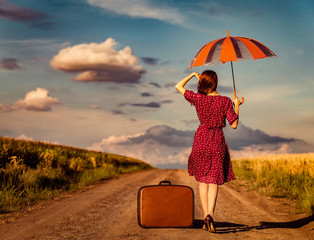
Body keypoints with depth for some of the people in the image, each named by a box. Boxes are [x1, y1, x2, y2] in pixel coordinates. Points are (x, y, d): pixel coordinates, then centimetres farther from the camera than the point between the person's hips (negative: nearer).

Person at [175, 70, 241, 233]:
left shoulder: (197, 98, -4)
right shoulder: (225, 101, -5)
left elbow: (178, 86, 10)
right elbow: (234, 125, -3)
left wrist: (192, 75, 18)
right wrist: (236, 106, 7)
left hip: (201, 140, 1)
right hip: (217, 142, -1)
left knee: (203, 180, 11)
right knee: (214, 181, 0)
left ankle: (205, 216, 10)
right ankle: (210, 214, -19)